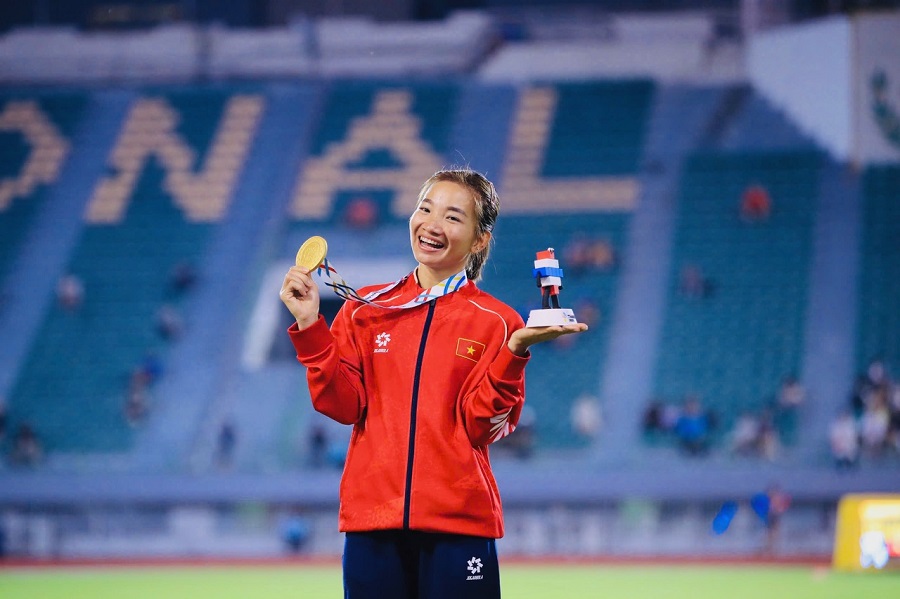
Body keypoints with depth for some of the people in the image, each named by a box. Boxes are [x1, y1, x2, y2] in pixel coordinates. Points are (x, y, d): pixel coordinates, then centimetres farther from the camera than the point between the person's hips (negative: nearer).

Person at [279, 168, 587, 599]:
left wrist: (515, 351, -17)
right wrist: (310, 327, -6)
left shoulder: (495, 322, 3)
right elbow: (341, 404, 1)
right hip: (371, 518, 2)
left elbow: (481, 425, -6)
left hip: (457, 526, -2)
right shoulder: (366, 310, 10)